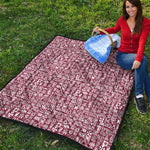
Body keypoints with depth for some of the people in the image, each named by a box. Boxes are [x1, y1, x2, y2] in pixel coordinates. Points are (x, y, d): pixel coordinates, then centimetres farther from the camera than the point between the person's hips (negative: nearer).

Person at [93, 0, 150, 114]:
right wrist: (100, 31, 10)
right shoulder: (122, 20, 1)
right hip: (122, 56, 0)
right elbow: (115, 29, 24)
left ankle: (139, 95, -25)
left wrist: (138, 58, -33)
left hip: (137, 55, 1)